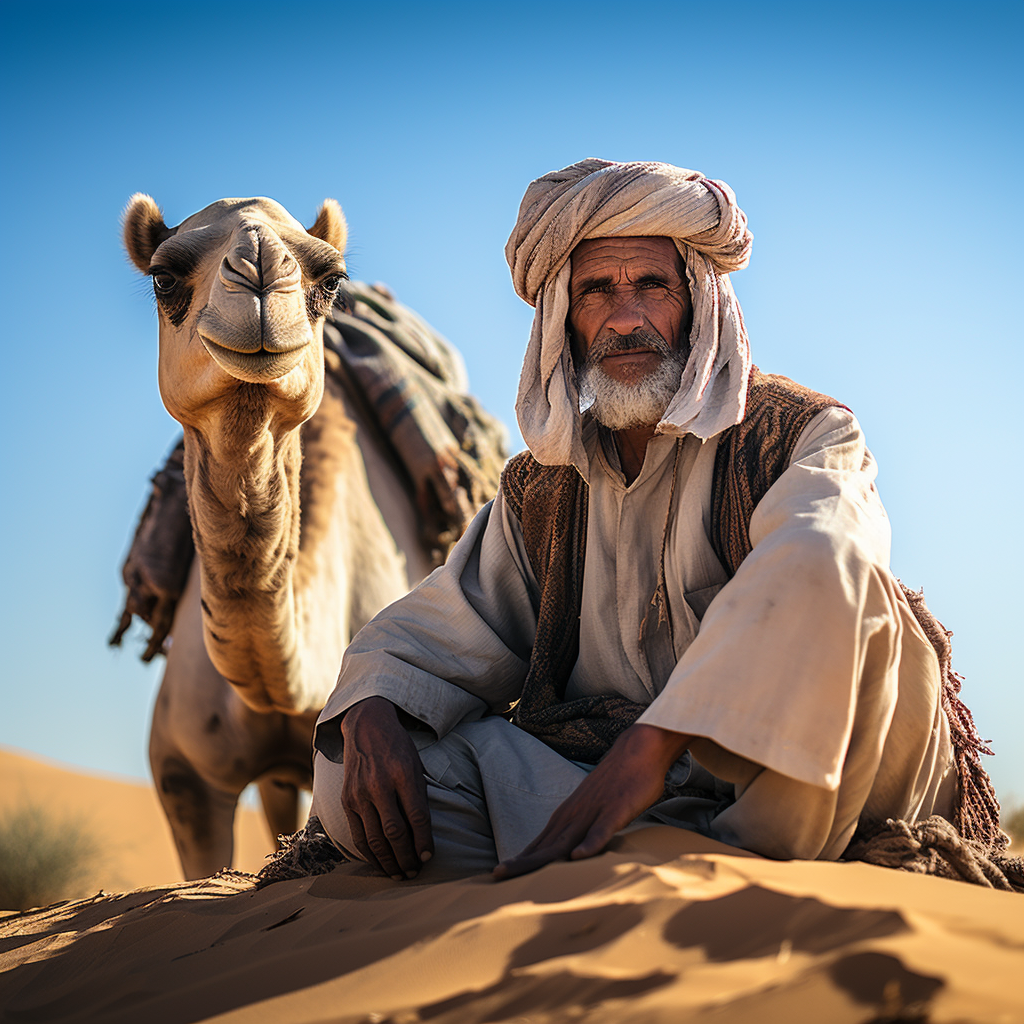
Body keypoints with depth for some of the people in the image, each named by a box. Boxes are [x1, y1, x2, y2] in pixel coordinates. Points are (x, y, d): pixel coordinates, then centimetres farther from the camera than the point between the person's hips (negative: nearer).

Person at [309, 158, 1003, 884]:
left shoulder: (806, 435, -4)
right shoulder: (541, 491, 14)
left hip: (791, 794, -4)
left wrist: (651, 744, -39)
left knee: (846, 606, -33)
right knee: (352, 775, -17)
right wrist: (371, 715, -18)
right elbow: (438, 633, 7)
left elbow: (817, 576, -26)